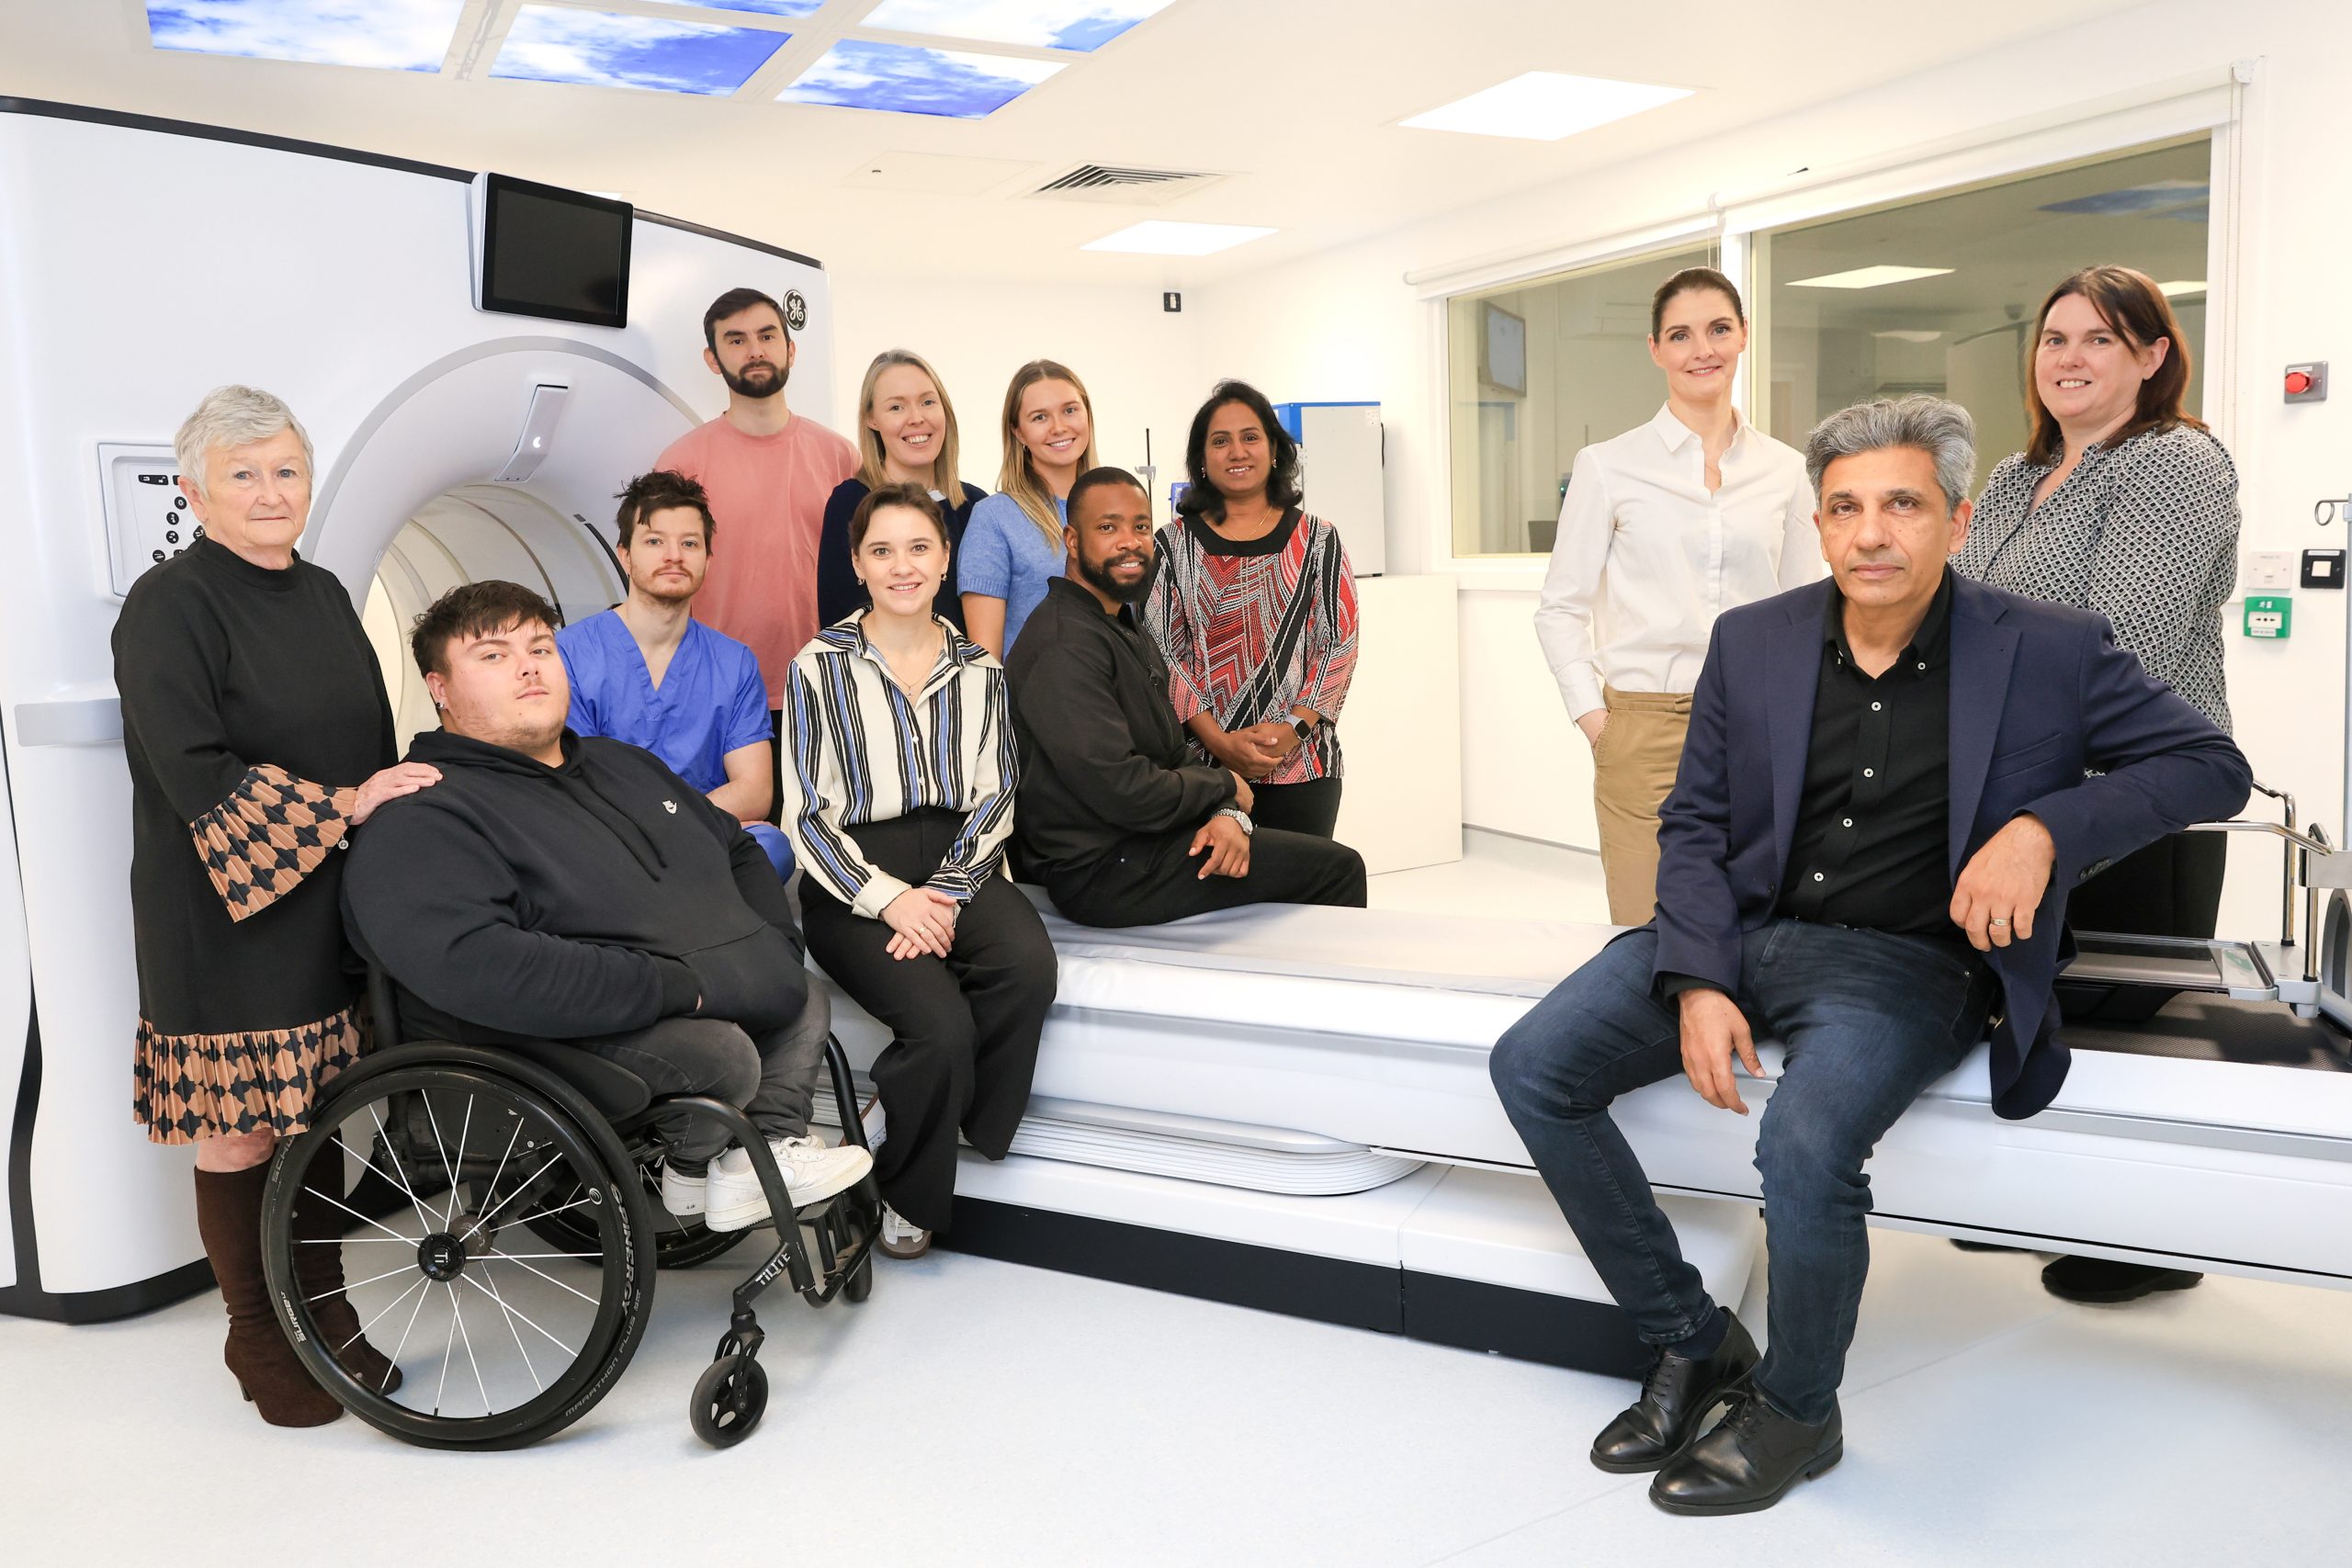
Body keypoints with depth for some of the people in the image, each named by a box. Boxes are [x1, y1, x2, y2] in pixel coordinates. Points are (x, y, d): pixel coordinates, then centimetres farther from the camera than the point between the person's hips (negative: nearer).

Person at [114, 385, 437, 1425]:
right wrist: (336, 808, -18)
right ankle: (256, 1340, 21)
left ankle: (326, 1315, 26)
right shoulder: (167, 607, -9)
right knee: (239, 1126, 3)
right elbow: (193, 772, -18)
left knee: (315, 1111, 13)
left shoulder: (322, 595, 13)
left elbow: (375, 745, 19)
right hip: (229, 914, -6)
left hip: (331, 905, 6)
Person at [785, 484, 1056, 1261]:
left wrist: (946, 893, -12)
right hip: (855, 880, -3)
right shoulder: (821, 667, 3)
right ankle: (908, 1197, 0)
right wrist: (888, 898, -14)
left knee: (1028, 967, -30)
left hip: (957, 866, 3)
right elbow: (806, 813, -2)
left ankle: (935, 1127, -5)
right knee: (941, 1025, -28)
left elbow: (995, 798, 5)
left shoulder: (978, 670, 12)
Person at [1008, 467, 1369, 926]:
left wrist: (1227, 814, -8)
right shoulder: (1065, 647, -20)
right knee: (1337, 868, -4)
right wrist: (1225, 786, -9)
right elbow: (1127, 793, -26)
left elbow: (1171, 755, 12)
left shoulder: (1123, 627, 14)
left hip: (1146, 842, 10)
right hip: (1107, 874, -10)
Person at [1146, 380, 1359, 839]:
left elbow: (1340, 645, 3)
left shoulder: (1316, 540, 7)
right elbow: (1161, 654, 0)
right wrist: (1219, 741, -11)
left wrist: (1293, 729, -10)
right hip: (1203, 764, 0)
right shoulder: (1174, 544, 6)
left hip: (1301, 764, 1)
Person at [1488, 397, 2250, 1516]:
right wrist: (1698, 982, -11)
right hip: (1746, 930, 5)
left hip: (1905, 960, -4)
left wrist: (2045, 826, -17)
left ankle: (1795, 1414, 1)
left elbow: (2212, 765, 1)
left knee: (1805, 1146, -33)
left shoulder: (2045, 651, -4)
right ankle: (1694, 1342, 6)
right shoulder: (1751, 640, 4)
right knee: (1530, 1067, -11)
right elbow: (1694, 825, 5)